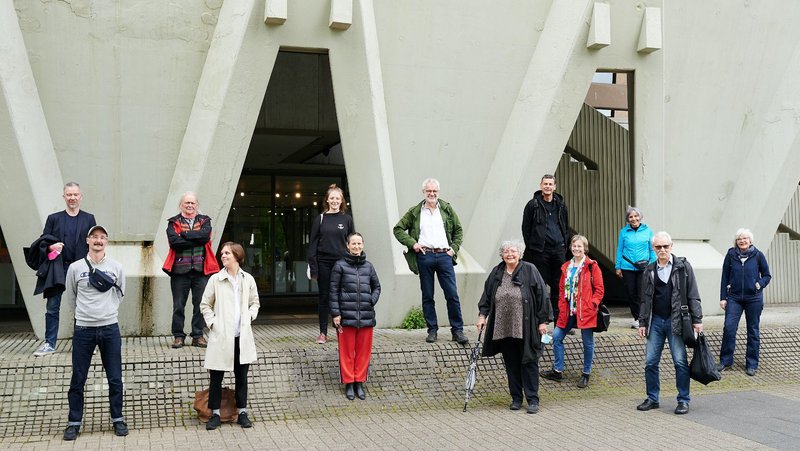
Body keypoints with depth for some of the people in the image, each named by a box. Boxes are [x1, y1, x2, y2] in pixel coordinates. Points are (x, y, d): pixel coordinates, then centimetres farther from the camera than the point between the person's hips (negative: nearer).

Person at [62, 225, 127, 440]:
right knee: (78, 379, 5)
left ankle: (118, 419, 18)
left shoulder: (116, 267, 2)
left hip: (110, 328, 1)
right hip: (83, 329, -1)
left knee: (115, 378, 6)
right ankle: (74, 422, 15)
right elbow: (70, 297, 12)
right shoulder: (75, 268, -1)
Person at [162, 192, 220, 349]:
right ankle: (178, 336, 11)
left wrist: (184, 234, -8)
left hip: (201, 270, 1)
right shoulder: (173, 223, 8)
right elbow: (173, 241, -11)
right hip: (180, 270, -1)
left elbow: (205, 235, -10)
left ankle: (198, 336, 12)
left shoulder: (204, 221, 12)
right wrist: (196, 240, -12)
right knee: (178, 305, 2)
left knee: (200, 304, 3)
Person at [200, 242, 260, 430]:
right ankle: (215, 413, 15)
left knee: (241, 376, 9)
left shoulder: (248, 279, 4)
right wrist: (212, 322, -6)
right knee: (216, 377, 3)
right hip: (221, 336, -2)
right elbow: (205, 305, 5)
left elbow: (255, 302, 17)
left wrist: (250, 316, 1)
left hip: (242, 336, 2)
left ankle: (242, 412, 20)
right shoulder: (215, 279, -2)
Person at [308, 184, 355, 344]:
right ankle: (323, 333, 11)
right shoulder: (320, 219, 5)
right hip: (324, 263, 0)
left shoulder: (347, 219, 5)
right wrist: (313, 268, -4)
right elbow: (312, 244, 3)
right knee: (324, 298, 5)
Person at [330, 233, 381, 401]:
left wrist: (372, 301, 4)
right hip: (346, 316, -3)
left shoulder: (368, 266, 11)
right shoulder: (340, 266, 0)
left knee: (364, 351, 7)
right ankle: (348, 383, 13)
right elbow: (334, 291, -1)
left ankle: (359, 382, 19)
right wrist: (336, 314, -6)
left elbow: (376, 286, 23)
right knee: (347, 351, 3)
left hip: (366, 316, 3)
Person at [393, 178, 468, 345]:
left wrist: (454, 248, 5)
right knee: (427, 296, 5)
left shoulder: (447, 209, 10)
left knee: (452, 294, -4)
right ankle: (432, 330, 14)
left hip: (444, 256, 0)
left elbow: (458, 230, 18)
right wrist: (412, 243, -2)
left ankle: (457, 330, 3)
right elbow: (398, 229, 9)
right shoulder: (415, 212, 7)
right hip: (424, 256, 0)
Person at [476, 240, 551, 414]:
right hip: (504, 328, 4)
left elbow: (541, 295, -5)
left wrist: (543, 321, -7)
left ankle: (533, 400, 7)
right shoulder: (496, 273, 8)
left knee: (529, 362, 0)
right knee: (511, 364, 10)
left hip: (526, 329, -4)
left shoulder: (530, 271, -4)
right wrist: (482, 315, 3)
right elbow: (486, 296, 14)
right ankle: (516, 398, 20)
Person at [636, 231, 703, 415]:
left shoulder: (683, 266, 1)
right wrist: (642, 323, 10)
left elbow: (693, 295, -1)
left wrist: (697, 320, -6)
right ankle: (652, 399, 16)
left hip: (676, 321, -3)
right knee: (650, 361, 4)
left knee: (680, 362, -3)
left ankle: (683, 400, 7)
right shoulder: (649, 271, 11)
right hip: (656, 321, 4)